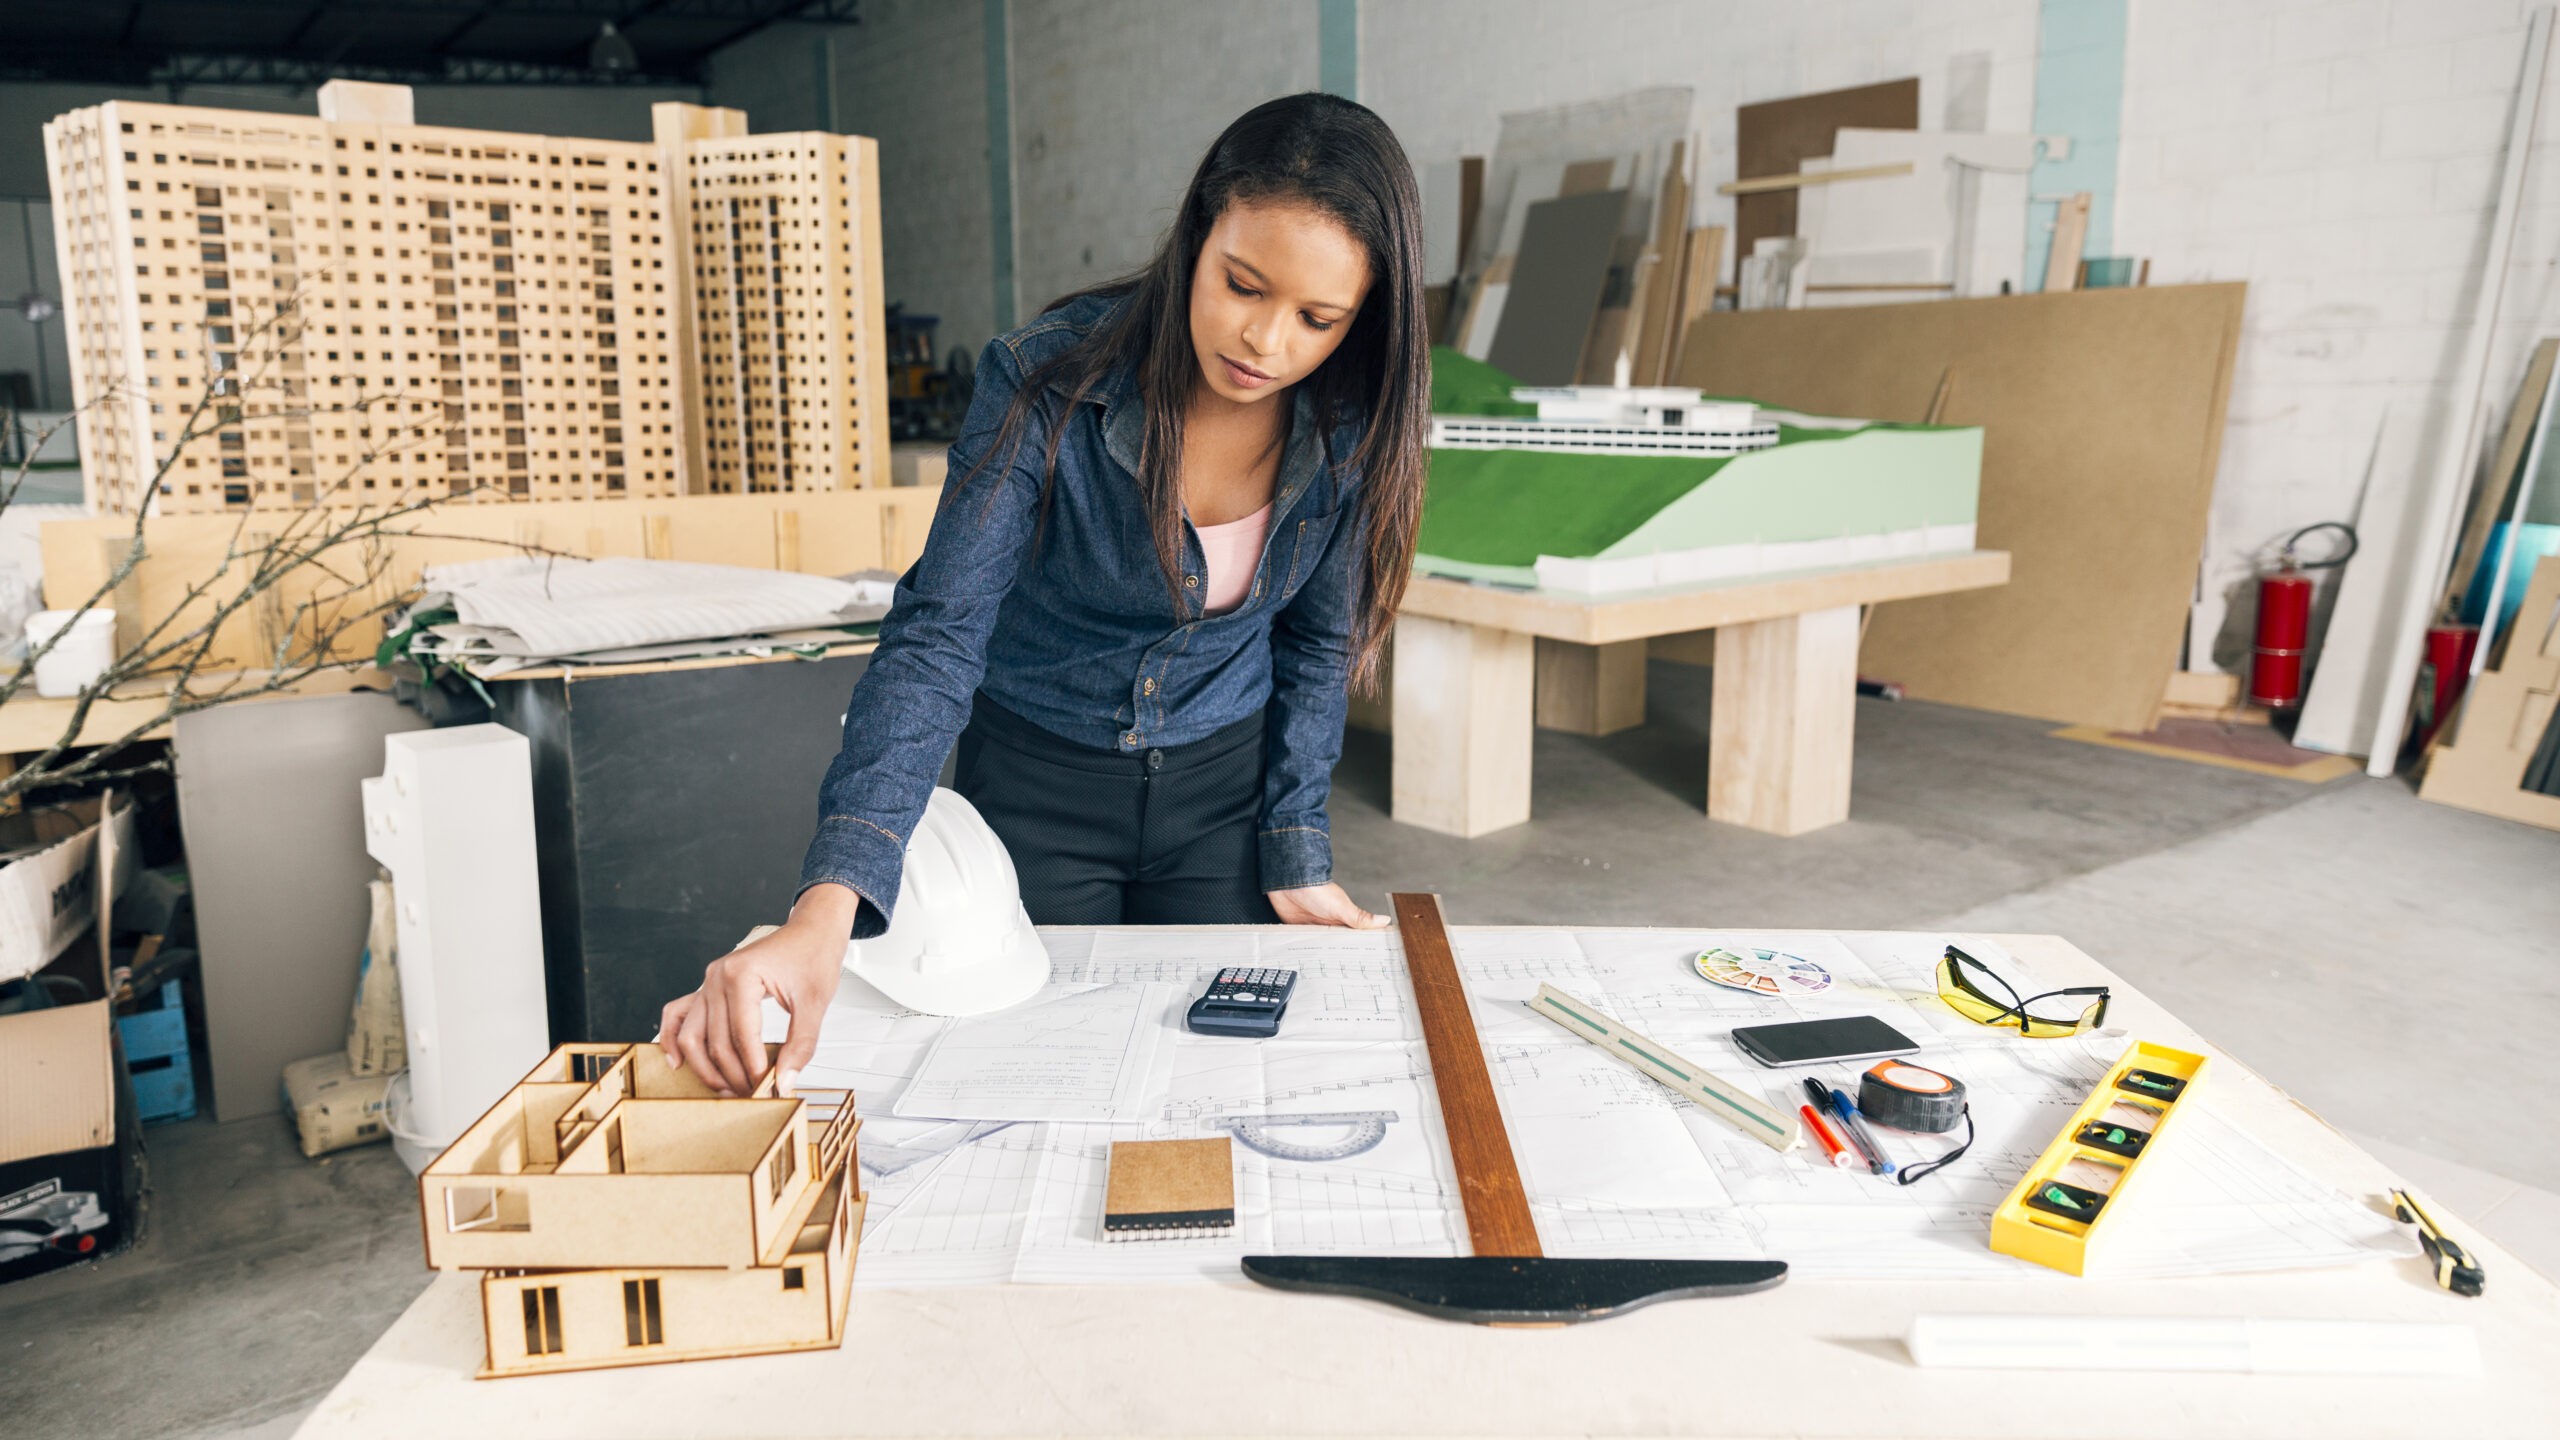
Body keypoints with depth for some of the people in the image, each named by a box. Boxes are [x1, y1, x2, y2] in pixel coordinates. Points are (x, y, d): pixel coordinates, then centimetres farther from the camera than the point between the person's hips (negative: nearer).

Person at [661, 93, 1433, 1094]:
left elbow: (1317, 644, -2)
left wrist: (1296, 859, -4)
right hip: (1037, 778, -2)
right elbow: (938, 637, -33)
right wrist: (825, 908, -44)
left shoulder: (1349, 429, -15)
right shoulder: (1046, 384, -26)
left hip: (1224, 785, 2)